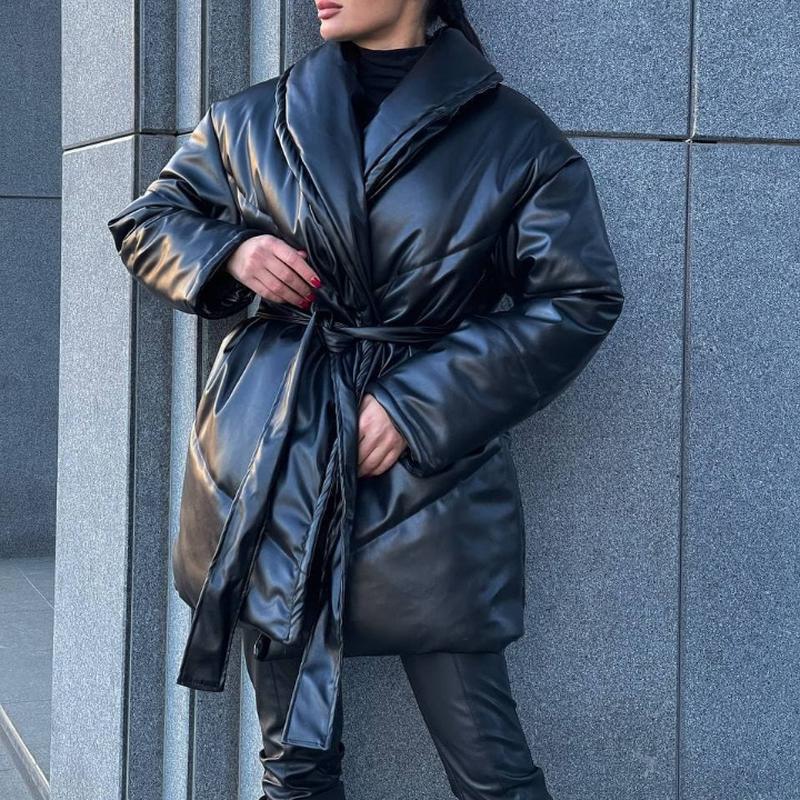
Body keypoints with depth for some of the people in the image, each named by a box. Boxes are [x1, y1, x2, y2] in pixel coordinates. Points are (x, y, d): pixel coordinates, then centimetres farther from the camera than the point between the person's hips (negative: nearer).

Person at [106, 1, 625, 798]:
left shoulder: (515, 137, -1)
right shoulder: (250, 121, 9)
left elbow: (581, 301, -4)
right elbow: (145, 221, 19)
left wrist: (417, 406, -10)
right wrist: (226, 253, -5)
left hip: (427, 476, -2)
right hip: (270, 467, 3)